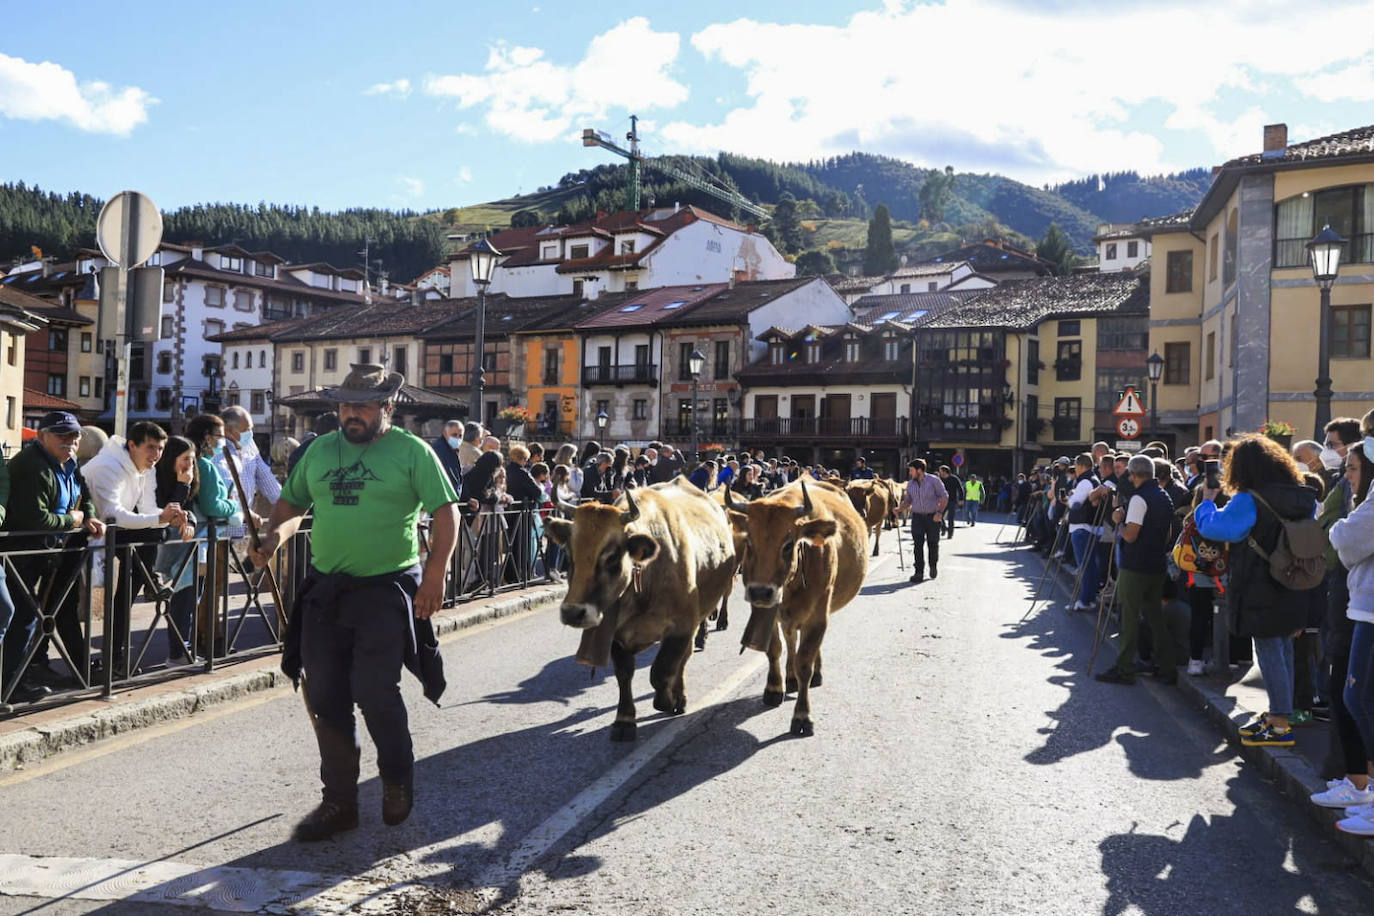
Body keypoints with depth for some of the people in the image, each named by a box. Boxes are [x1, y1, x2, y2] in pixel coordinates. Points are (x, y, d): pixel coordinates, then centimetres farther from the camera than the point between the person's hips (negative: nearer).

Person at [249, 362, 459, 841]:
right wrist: (274, 536, -1)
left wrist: (434, 578, -13)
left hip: (387, 590, -5)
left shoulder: (412, 452, -4)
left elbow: (446, 514, -6)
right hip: (325, 589, 5)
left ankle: (398, 780, 19)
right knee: (326, 700, 7)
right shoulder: (320, 450, 11)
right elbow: (292, 502, 20)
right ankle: (338, 801, 22)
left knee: (374, 691, -10)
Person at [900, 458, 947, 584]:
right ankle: (919, 573, -6)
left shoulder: (934, 481, -6)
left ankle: (933, 566, 32)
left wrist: (939, 512, -15)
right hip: (917, 516, 3)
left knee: (933, 544, 6)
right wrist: (900, 509, -4)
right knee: (918, 544, -7)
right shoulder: (910, 484, 6)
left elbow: (944, 497, -4)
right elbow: (908, 500, 15)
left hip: (933, 517, -2)